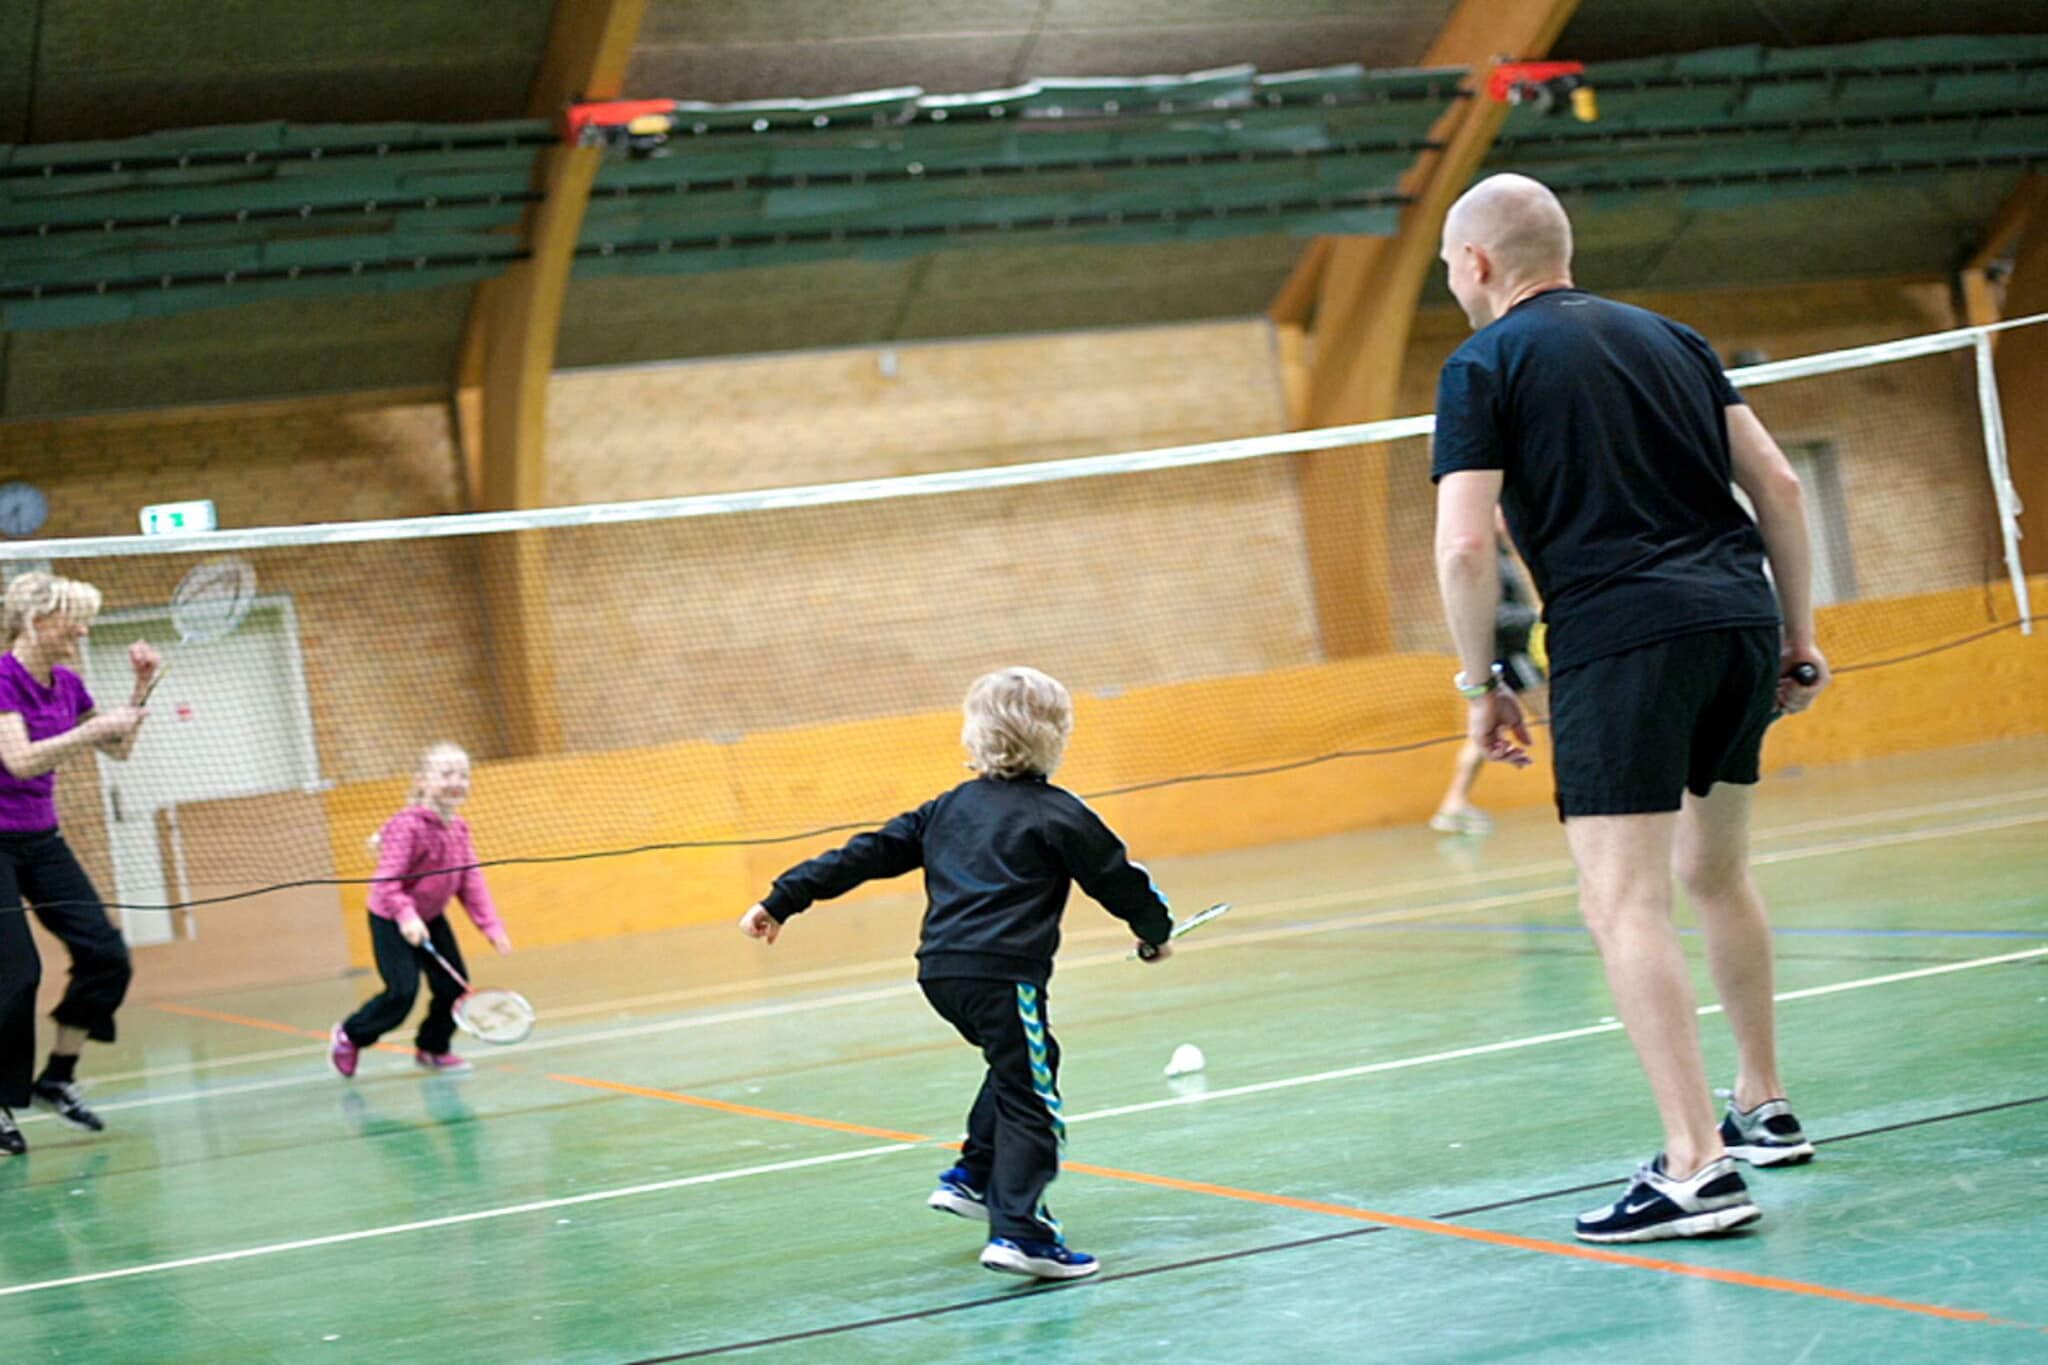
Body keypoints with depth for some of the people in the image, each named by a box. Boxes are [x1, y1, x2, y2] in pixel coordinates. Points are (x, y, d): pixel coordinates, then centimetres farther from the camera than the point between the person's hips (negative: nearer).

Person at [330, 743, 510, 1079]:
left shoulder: (458, 828, -2)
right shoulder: (407, 826, -26)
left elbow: (471, 882, 0)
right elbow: (387, 880, -29)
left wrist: (491, 927, -7)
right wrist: (407, 916, -42)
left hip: (431, 918, 7)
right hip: (392, 922, -7)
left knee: (454, 986, 2)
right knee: (402, 992, -14)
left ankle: (432, 1048, 25)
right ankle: (349, 1036, 10)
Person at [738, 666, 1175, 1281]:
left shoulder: (948, 808, 18)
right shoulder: (1059, 814, 3)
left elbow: (867, 854, 17)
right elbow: (1118, 879, 9)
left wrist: (783, 900, 19)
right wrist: (1156, 931, 30)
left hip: (940, 971, 7)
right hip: (1003, 972, -7)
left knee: (1026, 1064, 27)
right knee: (1029, 1098, -4)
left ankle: (971, 1178, 26)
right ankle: (1017, 1231, -14)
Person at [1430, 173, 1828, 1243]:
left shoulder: (1484, 364, 2)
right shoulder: (1667, 337, 19)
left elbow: (1465, 543, -8)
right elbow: (1778, 483, 15)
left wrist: (1481, 685, 1)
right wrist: (1798, 635, 20)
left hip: (1620, 640, -7)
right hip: (1742, 618, 7)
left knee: (1623, 905, -8)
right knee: (1715, 873, 22)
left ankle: (1697, 1169, -15)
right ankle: (1763, 1109, 32)